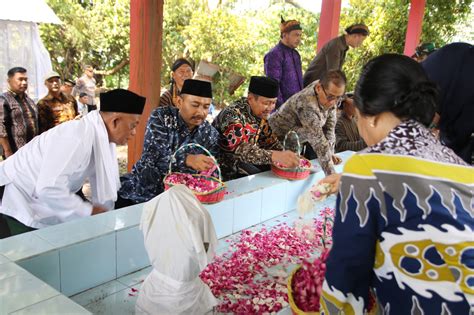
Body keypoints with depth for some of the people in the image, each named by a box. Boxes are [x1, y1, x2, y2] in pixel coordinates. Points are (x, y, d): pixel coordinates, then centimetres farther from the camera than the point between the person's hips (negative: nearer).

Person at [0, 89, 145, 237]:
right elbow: (49, 189, -39)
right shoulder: (78, 137, -33)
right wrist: (89, 211, -27)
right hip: (17, 202, -8)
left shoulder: (105, 136, -6)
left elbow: (104, 182, 3)